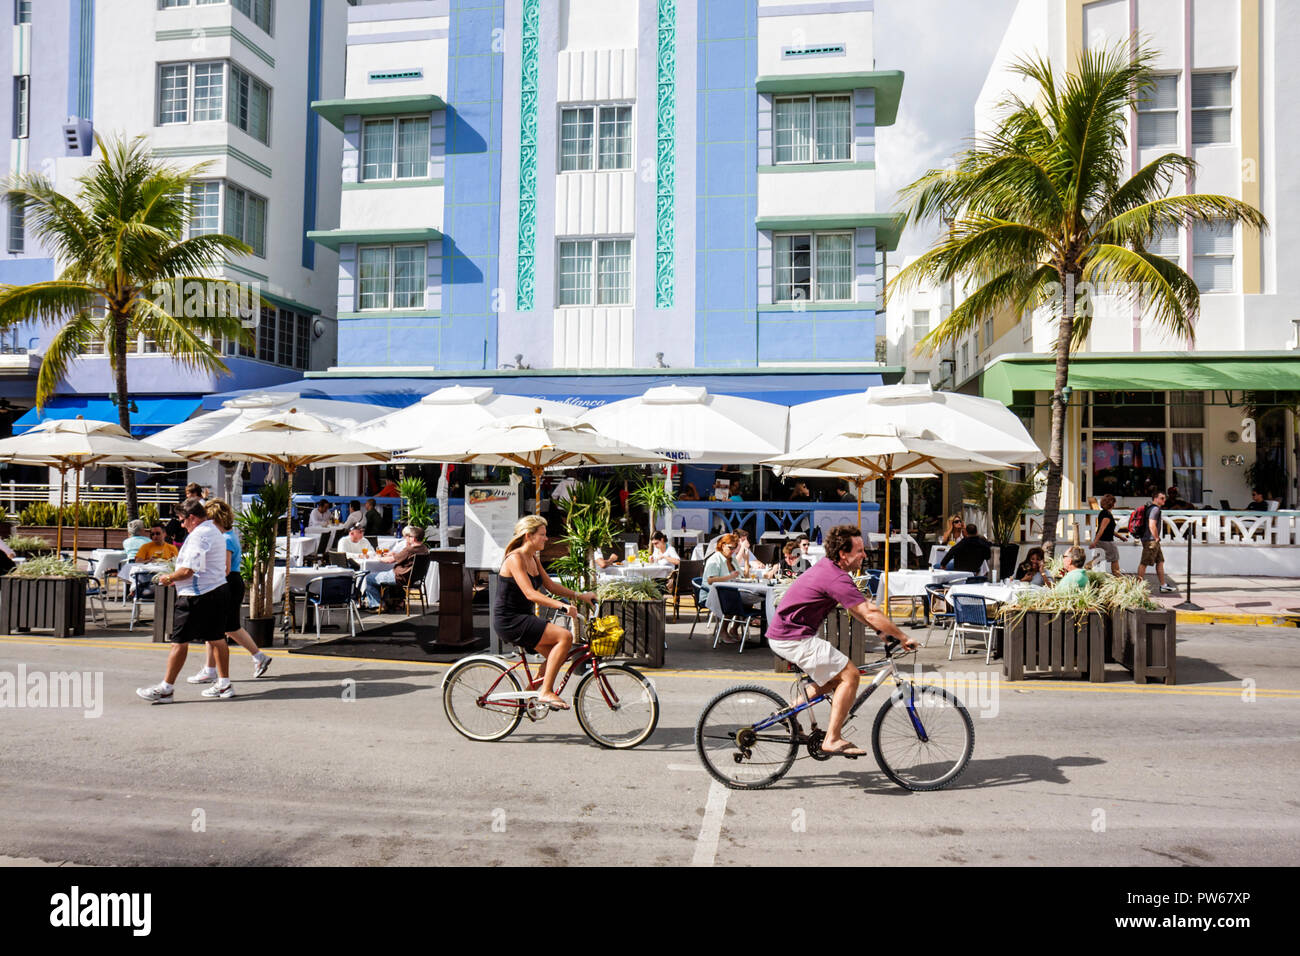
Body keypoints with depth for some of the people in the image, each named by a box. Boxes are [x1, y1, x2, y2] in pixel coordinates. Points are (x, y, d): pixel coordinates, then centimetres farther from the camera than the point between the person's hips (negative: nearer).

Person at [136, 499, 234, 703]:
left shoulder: (198, 535, -16)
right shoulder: (215, 531, 15)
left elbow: (188, 571, -22)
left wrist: (169, 578, -4)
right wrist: (176, 577, 19)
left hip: (197, 595, -10)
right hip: (219, 590, 10)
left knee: (179, 640, -2)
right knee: (217, 639, 13)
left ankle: (165, 688, 4)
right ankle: (224, 684, 19)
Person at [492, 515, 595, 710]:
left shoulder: (533, 559, 12)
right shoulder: (515, 558, -17)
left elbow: (550, 585, 18)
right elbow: (530, 594, -26)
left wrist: (579, 596, 8)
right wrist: (563, 606, -35)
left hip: (522, 619, 9)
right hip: (508, 621, -9)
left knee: (556, 654, 4)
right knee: (565, 637, -19)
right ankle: (546, 692, -14)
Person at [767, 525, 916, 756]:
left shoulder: (827, 568, 13)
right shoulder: (837, 579, -19)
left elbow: (856, 608, 22)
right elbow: (871, 614, -21)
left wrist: (883, 631, 19)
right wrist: (903, 638, -11)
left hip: (781, 634, 10)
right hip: (795, 639, -10)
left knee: (836, 677, 20)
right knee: (850, 676, -8)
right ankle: (832, 740, -6)